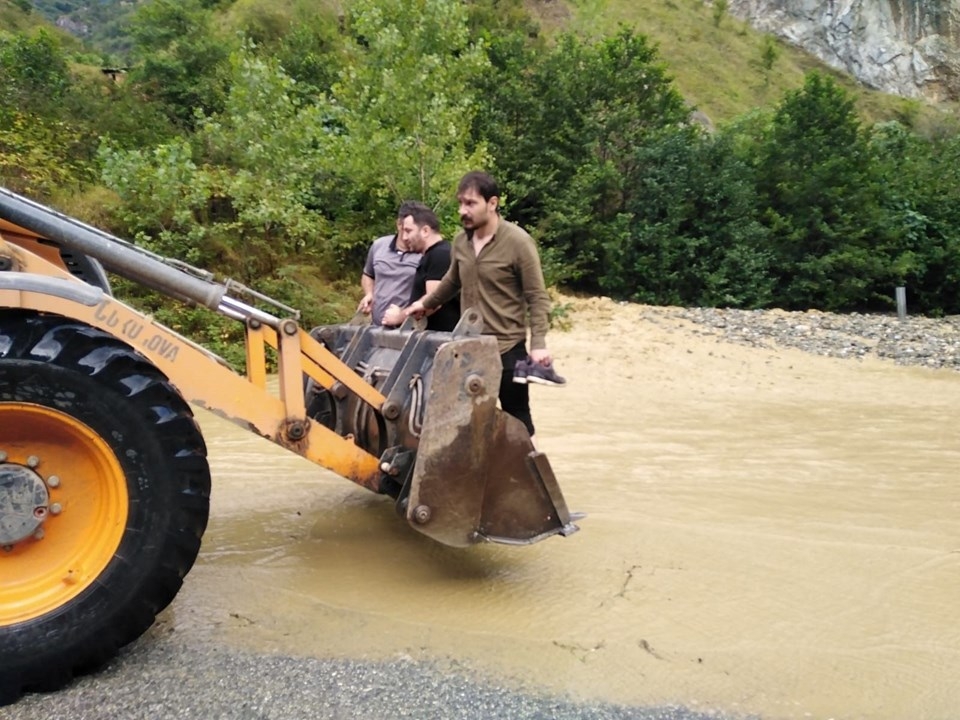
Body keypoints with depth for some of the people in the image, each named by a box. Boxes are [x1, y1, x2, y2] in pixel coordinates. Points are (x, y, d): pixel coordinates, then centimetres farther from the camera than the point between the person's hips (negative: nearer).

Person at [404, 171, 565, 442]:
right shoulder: (461, 241, 5)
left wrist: (538, 344, -22)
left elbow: (538, 297, -13)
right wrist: (425, 303, 31)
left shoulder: (517, 242, -13)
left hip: (508, 348, -6)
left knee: (517, 419, 4)